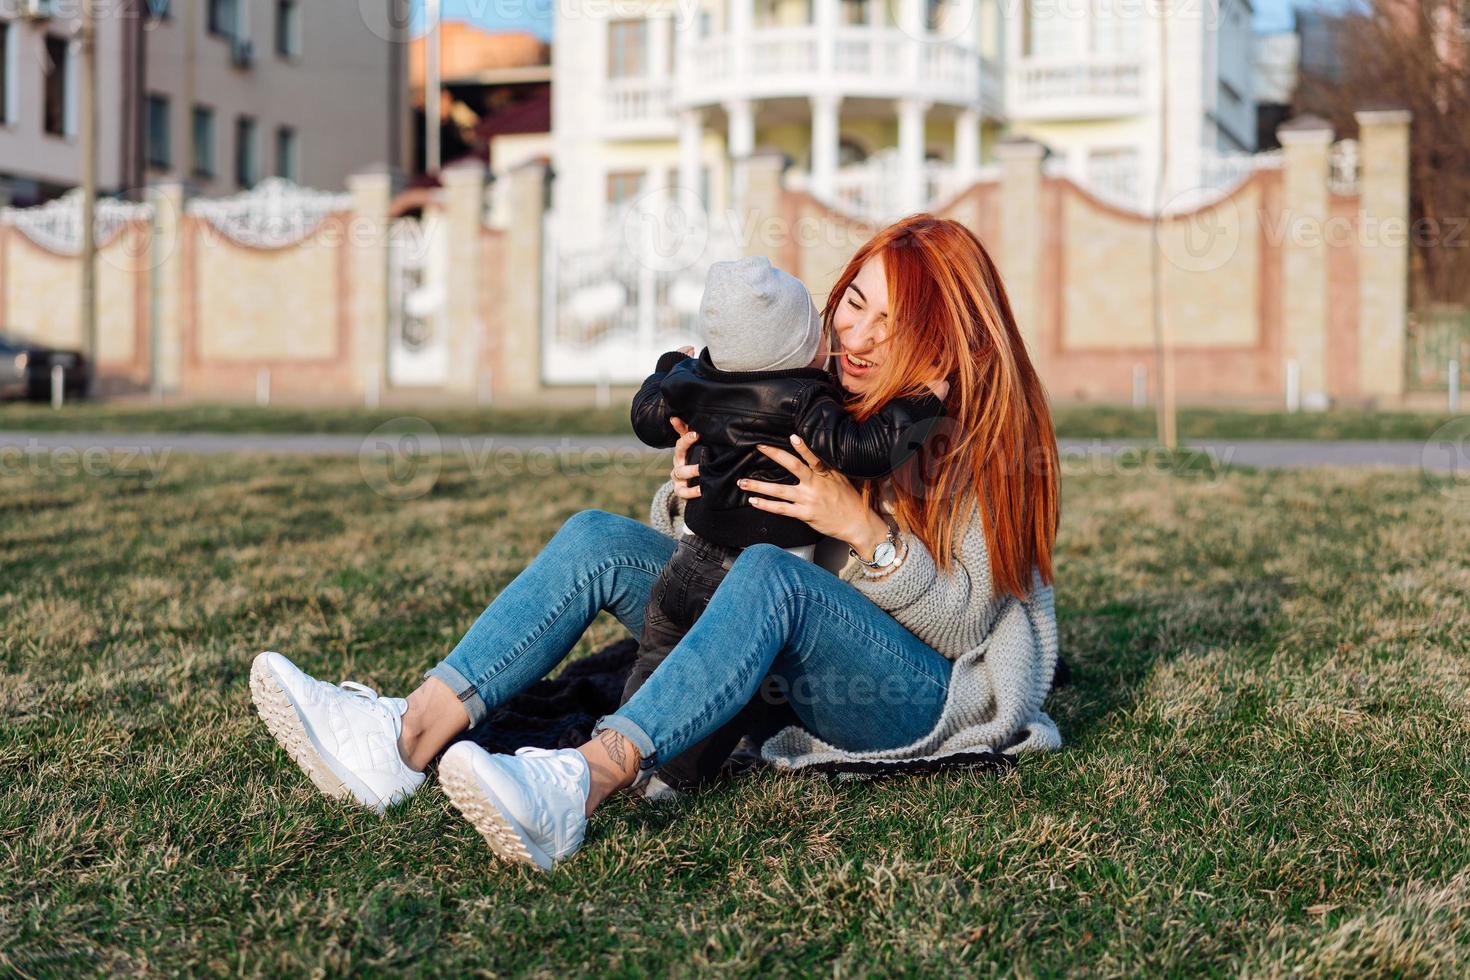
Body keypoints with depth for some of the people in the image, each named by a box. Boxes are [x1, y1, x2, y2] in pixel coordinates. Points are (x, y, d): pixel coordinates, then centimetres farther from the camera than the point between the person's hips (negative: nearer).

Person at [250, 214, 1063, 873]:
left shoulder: (983, 438, -8)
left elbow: (963, 622, -13)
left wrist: (864, 529, -28)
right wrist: (687, 496, -17)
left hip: (936, 689, -6)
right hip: (793, 663, 6)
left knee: (768, 577, -37)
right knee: (597, 541, -10)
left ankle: (578, 787, -55)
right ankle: (407, 738, -27)